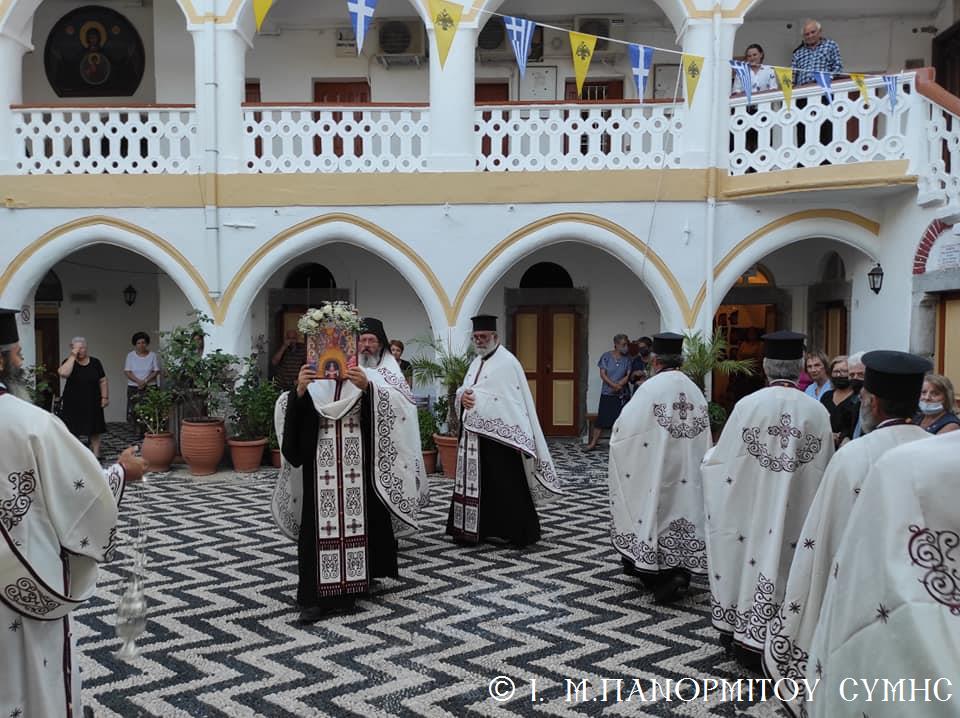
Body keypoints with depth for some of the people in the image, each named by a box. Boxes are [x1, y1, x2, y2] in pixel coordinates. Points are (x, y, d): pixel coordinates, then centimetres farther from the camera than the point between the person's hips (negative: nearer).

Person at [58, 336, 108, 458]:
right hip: (73, 404, -1)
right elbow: (63, 373, -24)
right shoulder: (69, 362, -1)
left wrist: (105, 397, -4)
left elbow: (103, 381, 4)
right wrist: (73, 356, -19)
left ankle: (96, 455, 10)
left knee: (94, 430, 4)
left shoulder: (95, 362, 3)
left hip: (92, 403, 1)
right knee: (72, 431, 2)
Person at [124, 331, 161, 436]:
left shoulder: (153, 355, 3)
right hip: (134, 388, 1)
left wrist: (145, 381, -15)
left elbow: (156, 371, -1)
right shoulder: (130, 356, 6)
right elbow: (127, 372, -1)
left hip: (150, 388, -1)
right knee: (133, 412, -5)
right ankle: (138, 431, 5)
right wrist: (138, 381, -16)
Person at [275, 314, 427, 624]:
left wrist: (367, 386, -27)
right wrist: (299, 389, -19)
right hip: (322, 461, 1)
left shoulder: (382, 372, 5)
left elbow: (401, 402, -13)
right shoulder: (320, 371, 8)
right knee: (320, 522, -1)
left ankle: (358, 580, 25)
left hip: (362, 462, 0)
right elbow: (290, 409, 2)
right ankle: (316, 595, 4)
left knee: (362, 519, 6)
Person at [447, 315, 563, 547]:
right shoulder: (476, 362, 15)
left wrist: (473, 397, -16)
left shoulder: (507, 362, -11)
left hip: (498, 434, -8)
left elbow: (509, 400, -17)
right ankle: (474, 529, 22)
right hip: (474, 434, 8)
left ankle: (519, 532, 7)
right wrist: (463, 396, -9)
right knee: (475, 481, 12)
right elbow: (464, 389, 14)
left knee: (506, 484, -3)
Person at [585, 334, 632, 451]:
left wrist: (619, 385, -17)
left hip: (621, 395, 2)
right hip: (607, 393, -2)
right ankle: (593, 443, 7)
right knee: (601, 419, 0)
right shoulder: (606, 356, -1)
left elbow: (628, 376, 0)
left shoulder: (627, 359, 5)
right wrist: (614, 385, -19)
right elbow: (602, 374, -7)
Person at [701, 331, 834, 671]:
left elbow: (721, 459, -6)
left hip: (751, 512, -1)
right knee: (786, 560, 12)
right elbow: (824, 471, 0)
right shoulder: (817, 411, -7)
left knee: (751, 554, 13)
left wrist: (710, 455, 16)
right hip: (796, 515, 1)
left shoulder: (748, 405, -13)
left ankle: (743, 631, 26)